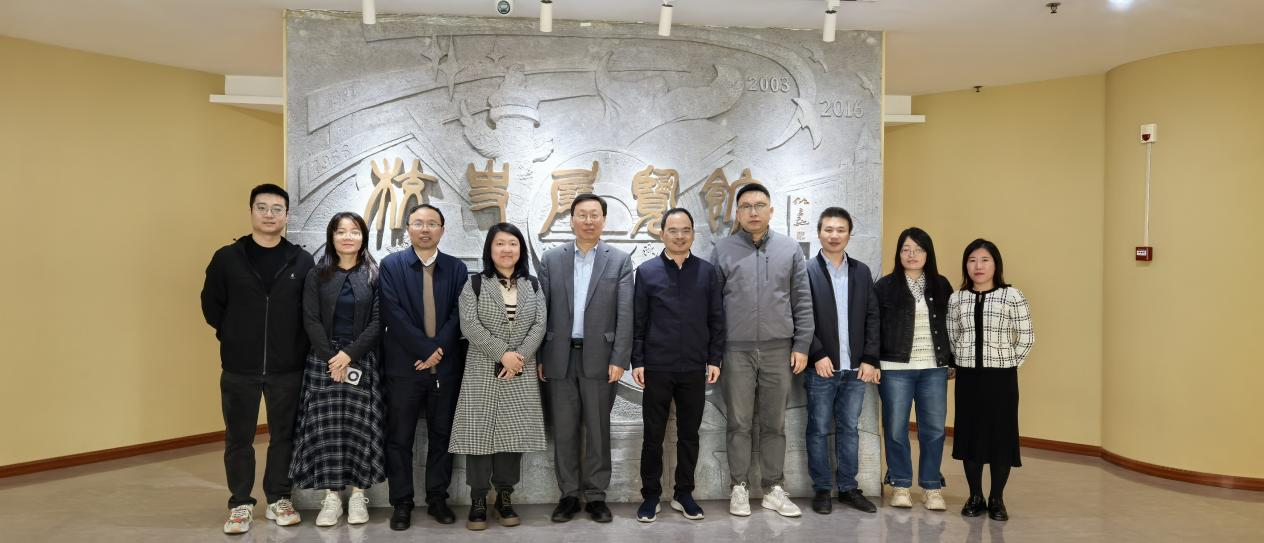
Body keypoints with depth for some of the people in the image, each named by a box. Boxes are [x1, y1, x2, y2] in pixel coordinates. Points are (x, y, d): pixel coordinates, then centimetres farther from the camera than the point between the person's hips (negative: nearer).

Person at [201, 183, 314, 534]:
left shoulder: (301, 261, 0)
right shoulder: (227, 258, -1)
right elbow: (211, 304, 8)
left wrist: (297, 346, 1)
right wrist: (233, 337, 8)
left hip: (287, 369, 0)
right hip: (239, 369, 0)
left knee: (284, 435, 10)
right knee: (239, 438, 8)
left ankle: (279, 499, 24)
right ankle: (240, 504, 21)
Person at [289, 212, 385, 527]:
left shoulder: (375, 275, 2)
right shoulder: (317, 275, 5)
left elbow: (378, 322, -4)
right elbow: (311, 321, -2)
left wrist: (350, 354, -14)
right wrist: (331, 358, -13)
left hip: (362, 361, -1)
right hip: (324, 360, 1)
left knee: (360, 427, 0)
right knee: (326, 427, -1)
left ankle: (358, 495, 10)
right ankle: (331, 497, 7)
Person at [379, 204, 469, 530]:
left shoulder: (457, 268, 7)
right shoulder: (391, 265, 1)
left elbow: (459, 315, 0)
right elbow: (393, 315, -9)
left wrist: (438, 351, -12)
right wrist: (426, 350, -14)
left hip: (446, 366, 2)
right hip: (404, 366, -2)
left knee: (442, 436, 8)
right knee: (399, 438, 4)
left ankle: (437, 499, 20)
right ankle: (401, 503, 15)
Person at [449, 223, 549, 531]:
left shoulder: (533, 286, 10)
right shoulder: (475, 284, 2)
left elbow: (539, 325, 1)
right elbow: (469, 325, -9)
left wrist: (520, 356, -14)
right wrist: (502, 354, -16)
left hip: (522, 372, 2)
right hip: (483, 371, -2)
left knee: (514, 432, 3)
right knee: (480, 432, -3)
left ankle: (504, 497, 15)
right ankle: (478, 499, 7)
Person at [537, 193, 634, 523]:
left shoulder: (620, 261, 2)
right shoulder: (551, 260, 6)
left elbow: (625, 314, -3)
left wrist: (619, 359, -10)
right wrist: (538, 357, 2)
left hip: (600, 358, -1)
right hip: (559, 357, 1)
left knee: (598, 429, 6)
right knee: (564, 430, 7)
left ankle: (596, 495, 17)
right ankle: (569, 494, 18)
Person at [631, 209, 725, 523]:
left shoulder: (707, 272, 6)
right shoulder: (646, 271, 2)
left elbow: (716, 320, 7)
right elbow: (637, 321, 2)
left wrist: (715, 360, 2)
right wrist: (637, 362, -3)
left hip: (694, 369, 1)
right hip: (657, 368, -1)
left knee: (689, 435, 10)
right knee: (653, 435, 6)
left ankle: (684, 494, 24)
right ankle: (651, 496, 18)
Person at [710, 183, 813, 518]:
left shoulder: (790, 250, 5)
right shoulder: (723, 251, 1)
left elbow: (803, 303, 5)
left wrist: (801, 345, 0)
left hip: (779, 350, 1)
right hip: (737, 350, -1)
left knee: (774, 424, 8)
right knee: (739, 423, 5)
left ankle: (774, 489, 18)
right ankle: (739, 488, 16)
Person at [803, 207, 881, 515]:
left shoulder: (862, 271, 10)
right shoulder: (806, 271, -2)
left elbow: (872, 317, 7)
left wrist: (870, 359, 0)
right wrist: (817, 355, -13)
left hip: (856, 367, 3)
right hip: (822, 366, -3)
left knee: (849, 429, 11)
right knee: (819, 430, 5)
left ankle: (849, 488, 21)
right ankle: (822, 489, 15)